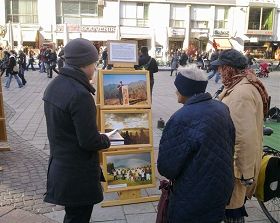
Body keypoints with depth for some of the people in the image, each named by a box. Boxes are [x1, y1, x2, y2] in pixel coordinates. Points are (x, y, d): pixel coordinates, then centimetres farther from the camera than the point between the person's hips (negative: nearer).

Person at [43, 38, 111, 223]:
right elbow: (90, 141, -26)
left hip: (60, 165, 9)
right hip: (78, 173, -9)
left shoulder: (54, 85, 2)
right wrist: (106, 140, -5)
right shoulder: (80, 94, -27)